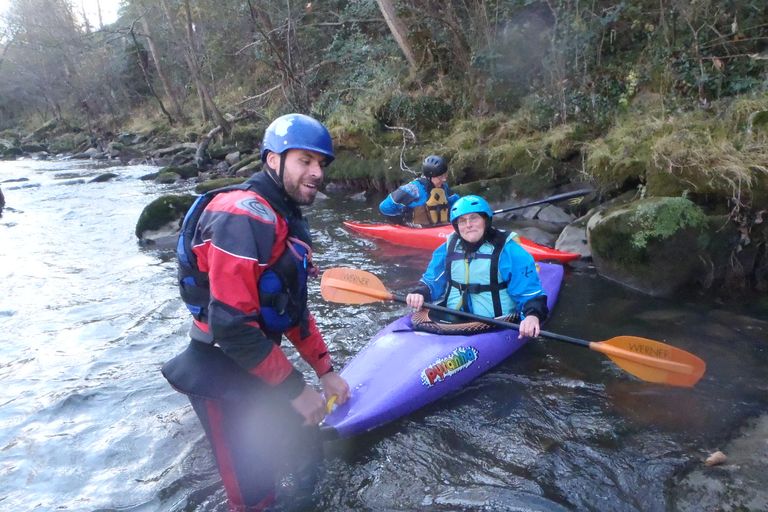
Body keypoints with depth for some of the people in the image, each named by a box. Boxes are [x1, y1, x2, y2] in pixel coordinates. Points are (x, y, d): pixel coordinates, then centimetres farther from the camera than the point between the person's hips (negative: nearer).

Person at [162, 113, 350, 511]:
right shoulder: (244, 216, -23)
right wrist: (295, 389, -19)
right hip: (223, 378, -9)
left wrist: (325, 371, 11)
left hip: (261, 370, 9)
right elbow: (232, 325, -28)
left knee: (305, 452, 20)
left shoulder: (286, 219, 8)